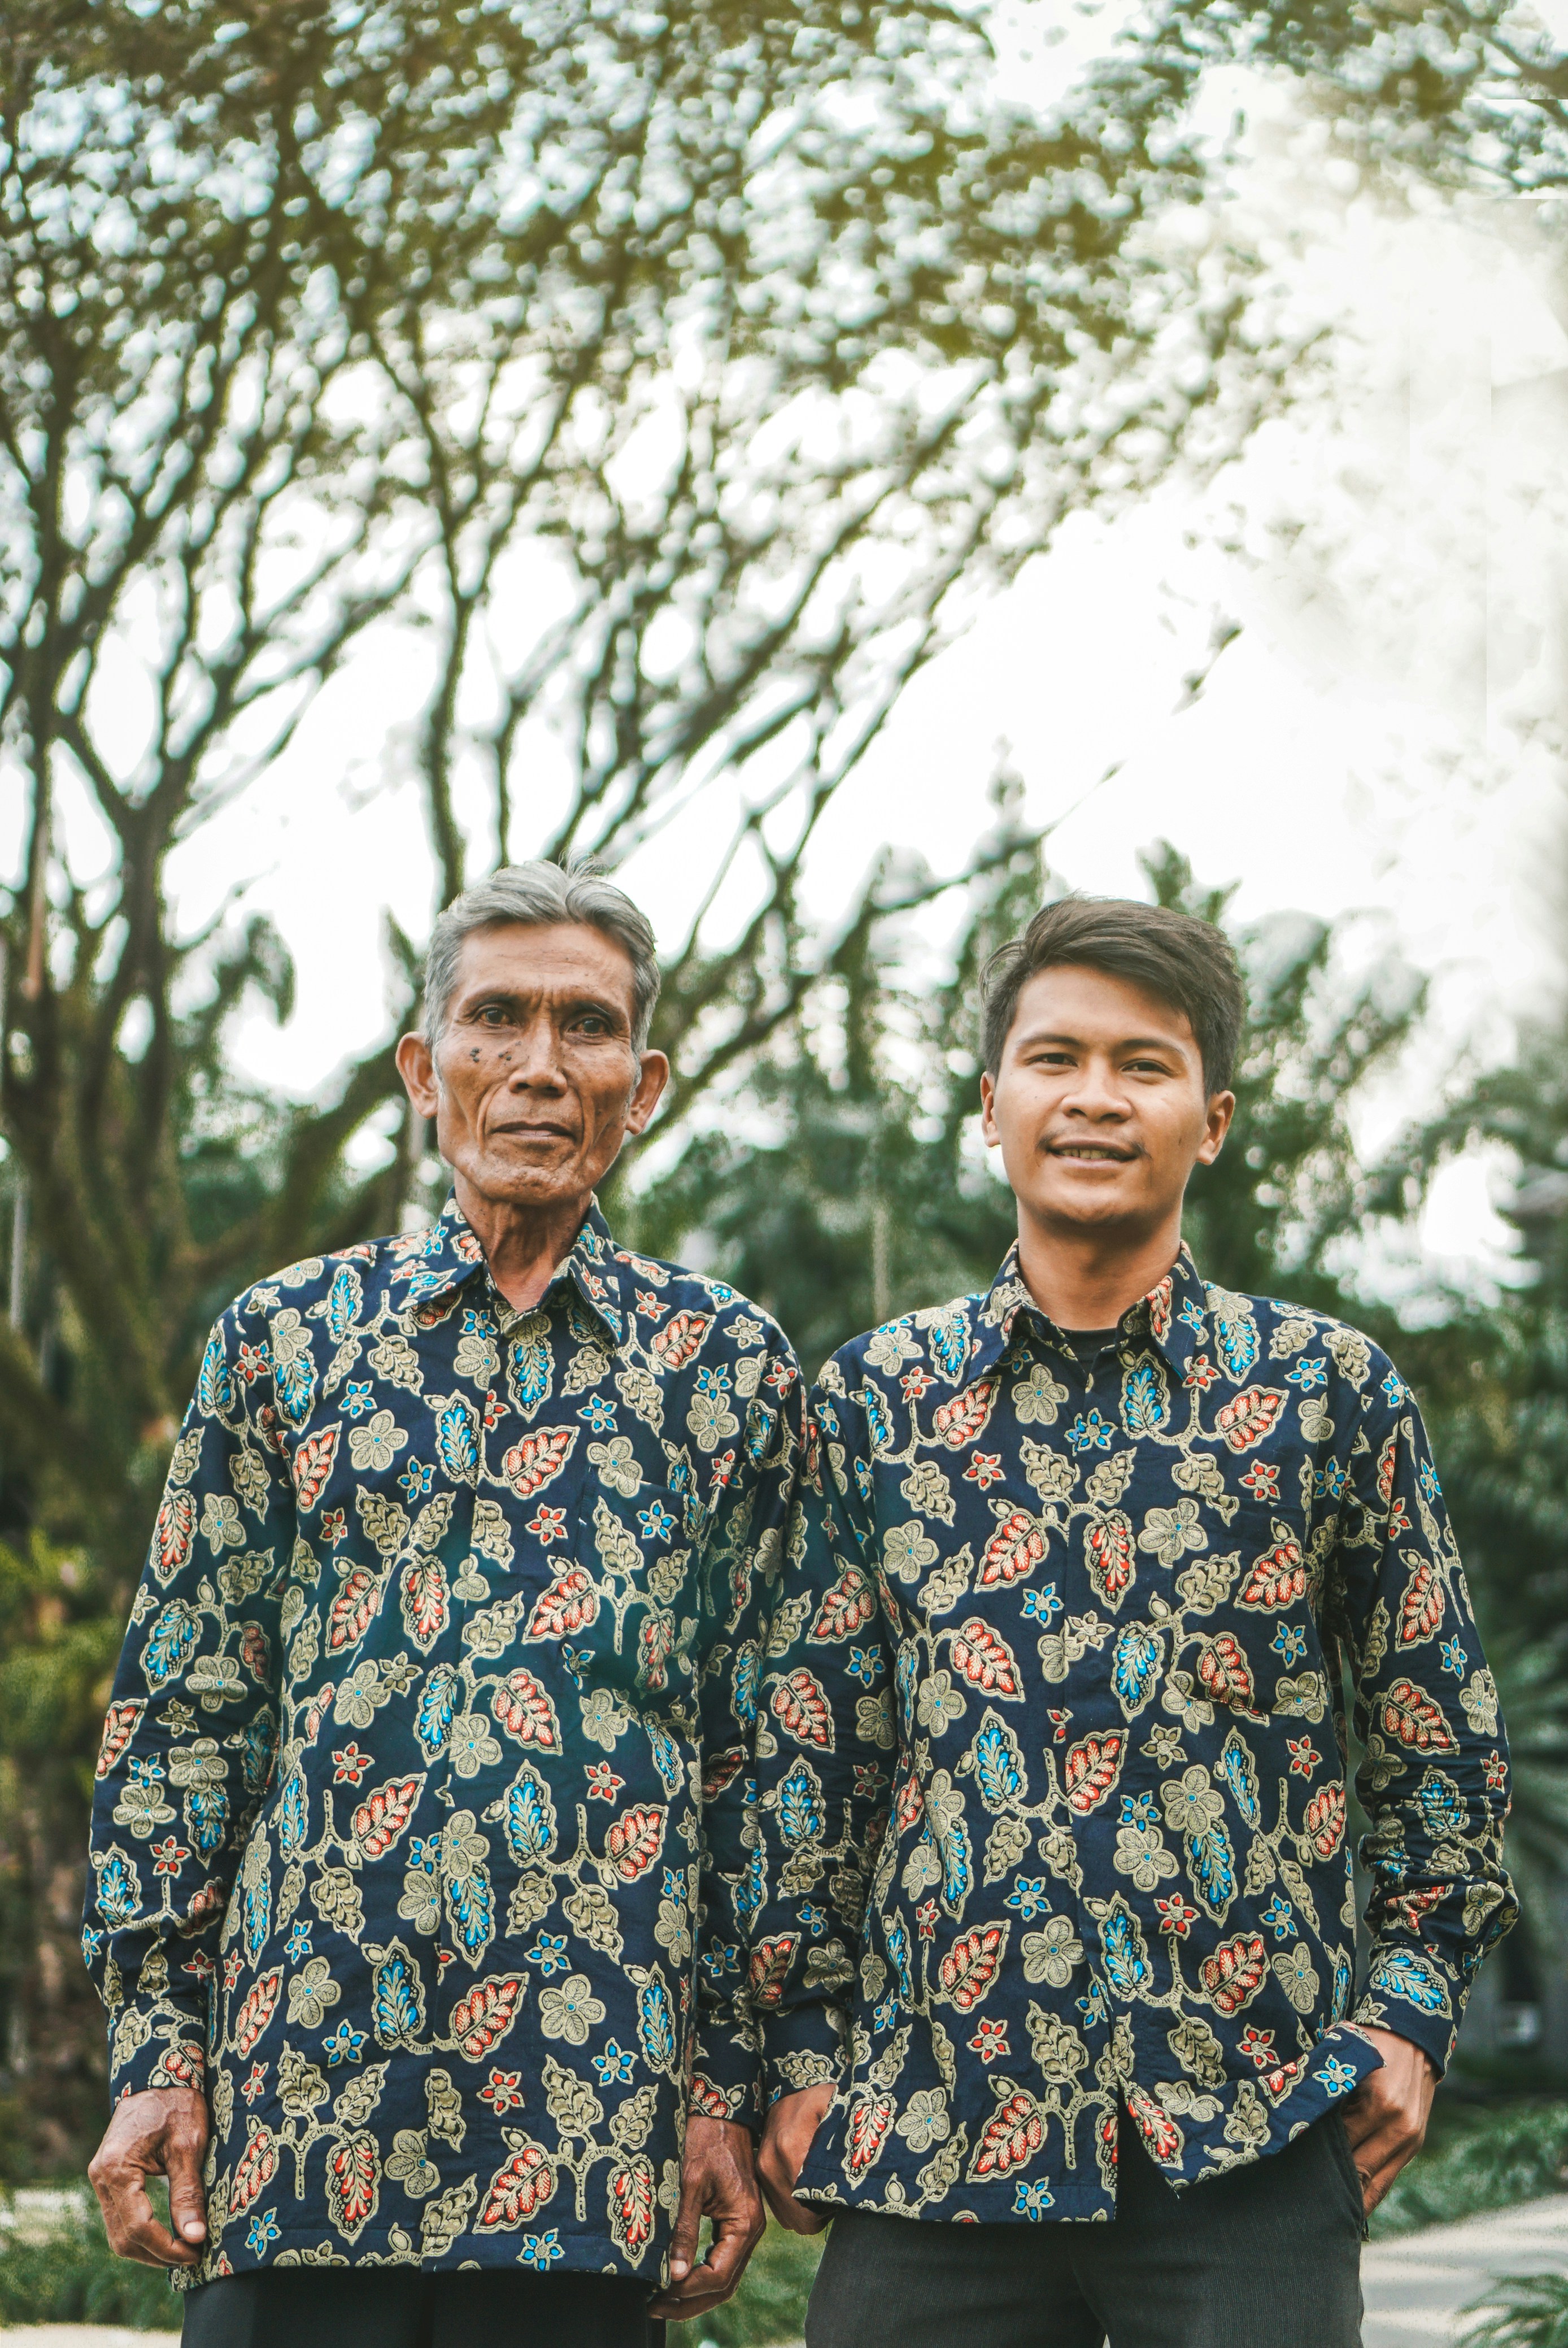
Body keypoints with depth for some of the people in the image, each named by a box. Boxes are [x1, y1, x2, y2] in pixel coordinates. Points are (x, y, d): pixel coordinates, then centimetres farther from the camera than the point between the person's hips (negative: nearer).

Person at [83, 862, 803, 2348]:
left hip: (593, 2122, 0)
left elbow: (765, 1753, 8)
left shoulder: (726, 1368, 8)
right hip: (298, 2104, 0)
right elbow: (179, 1708, 8)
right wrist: (156, 2047, 1)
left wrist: (730, 2088, 4)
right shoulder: (285, 1336, 9)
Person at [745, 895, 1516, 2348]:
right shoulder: (875, 1398, 8)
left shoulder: (1330, 1390, 5)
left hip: (1250, 2150, -1)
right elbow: (809, 1750, 9)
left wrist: (1412, 2012, 3)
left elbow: (1440, 1737, 10)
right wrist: (802, 2050, 5)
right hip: (926, 2128, 1)